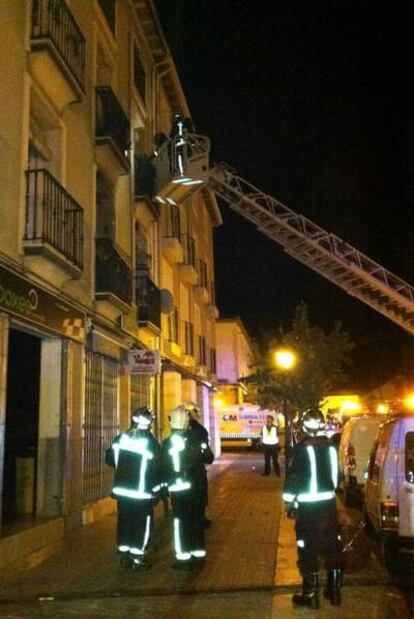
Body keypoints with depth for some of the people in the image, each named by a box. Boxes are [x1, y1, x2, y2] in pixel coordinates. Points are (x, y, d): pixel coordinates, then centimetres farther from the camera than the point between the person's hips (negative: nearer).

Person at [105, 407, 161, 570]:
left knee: (124, 521, 15)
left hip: (122, 488, 5)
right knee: (142, 524, 7)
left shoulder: (120, 438, 0)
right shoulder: (150, 442, -15)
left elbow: (110, 459, 9)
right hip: (142, 492, -5)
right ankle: (137, 558, 9)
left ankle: (124, 555, 22)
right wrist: (157, 487, 1)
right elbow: (157, 468, -13)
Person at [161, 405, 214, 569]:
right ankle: (199, 554, 19)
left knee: (181, 522, 4)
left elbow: (165, 468, -12)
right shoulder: (196, 437, -1)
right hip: (197, 486, 4)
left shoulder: (168, 442, -12)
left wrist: (164, 485, 3)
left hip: (179, 488, -4)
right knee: (197, 520, 12)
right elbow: (208, 458, 8)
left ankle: (183, 558, 6)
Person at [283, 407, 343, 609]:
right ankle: (334, 591, 23)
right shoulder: (331, 447, 3)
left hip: (308, 506, -5)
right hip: (329, 503, 6)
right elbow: (337, 475, 14)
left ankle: (310, 595, 10)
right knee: (332, 547, 15)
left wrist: (289, 503, -5)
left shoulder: (301, 448, -15)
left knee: (308, 551, 4)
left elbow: (293, 478, -15)